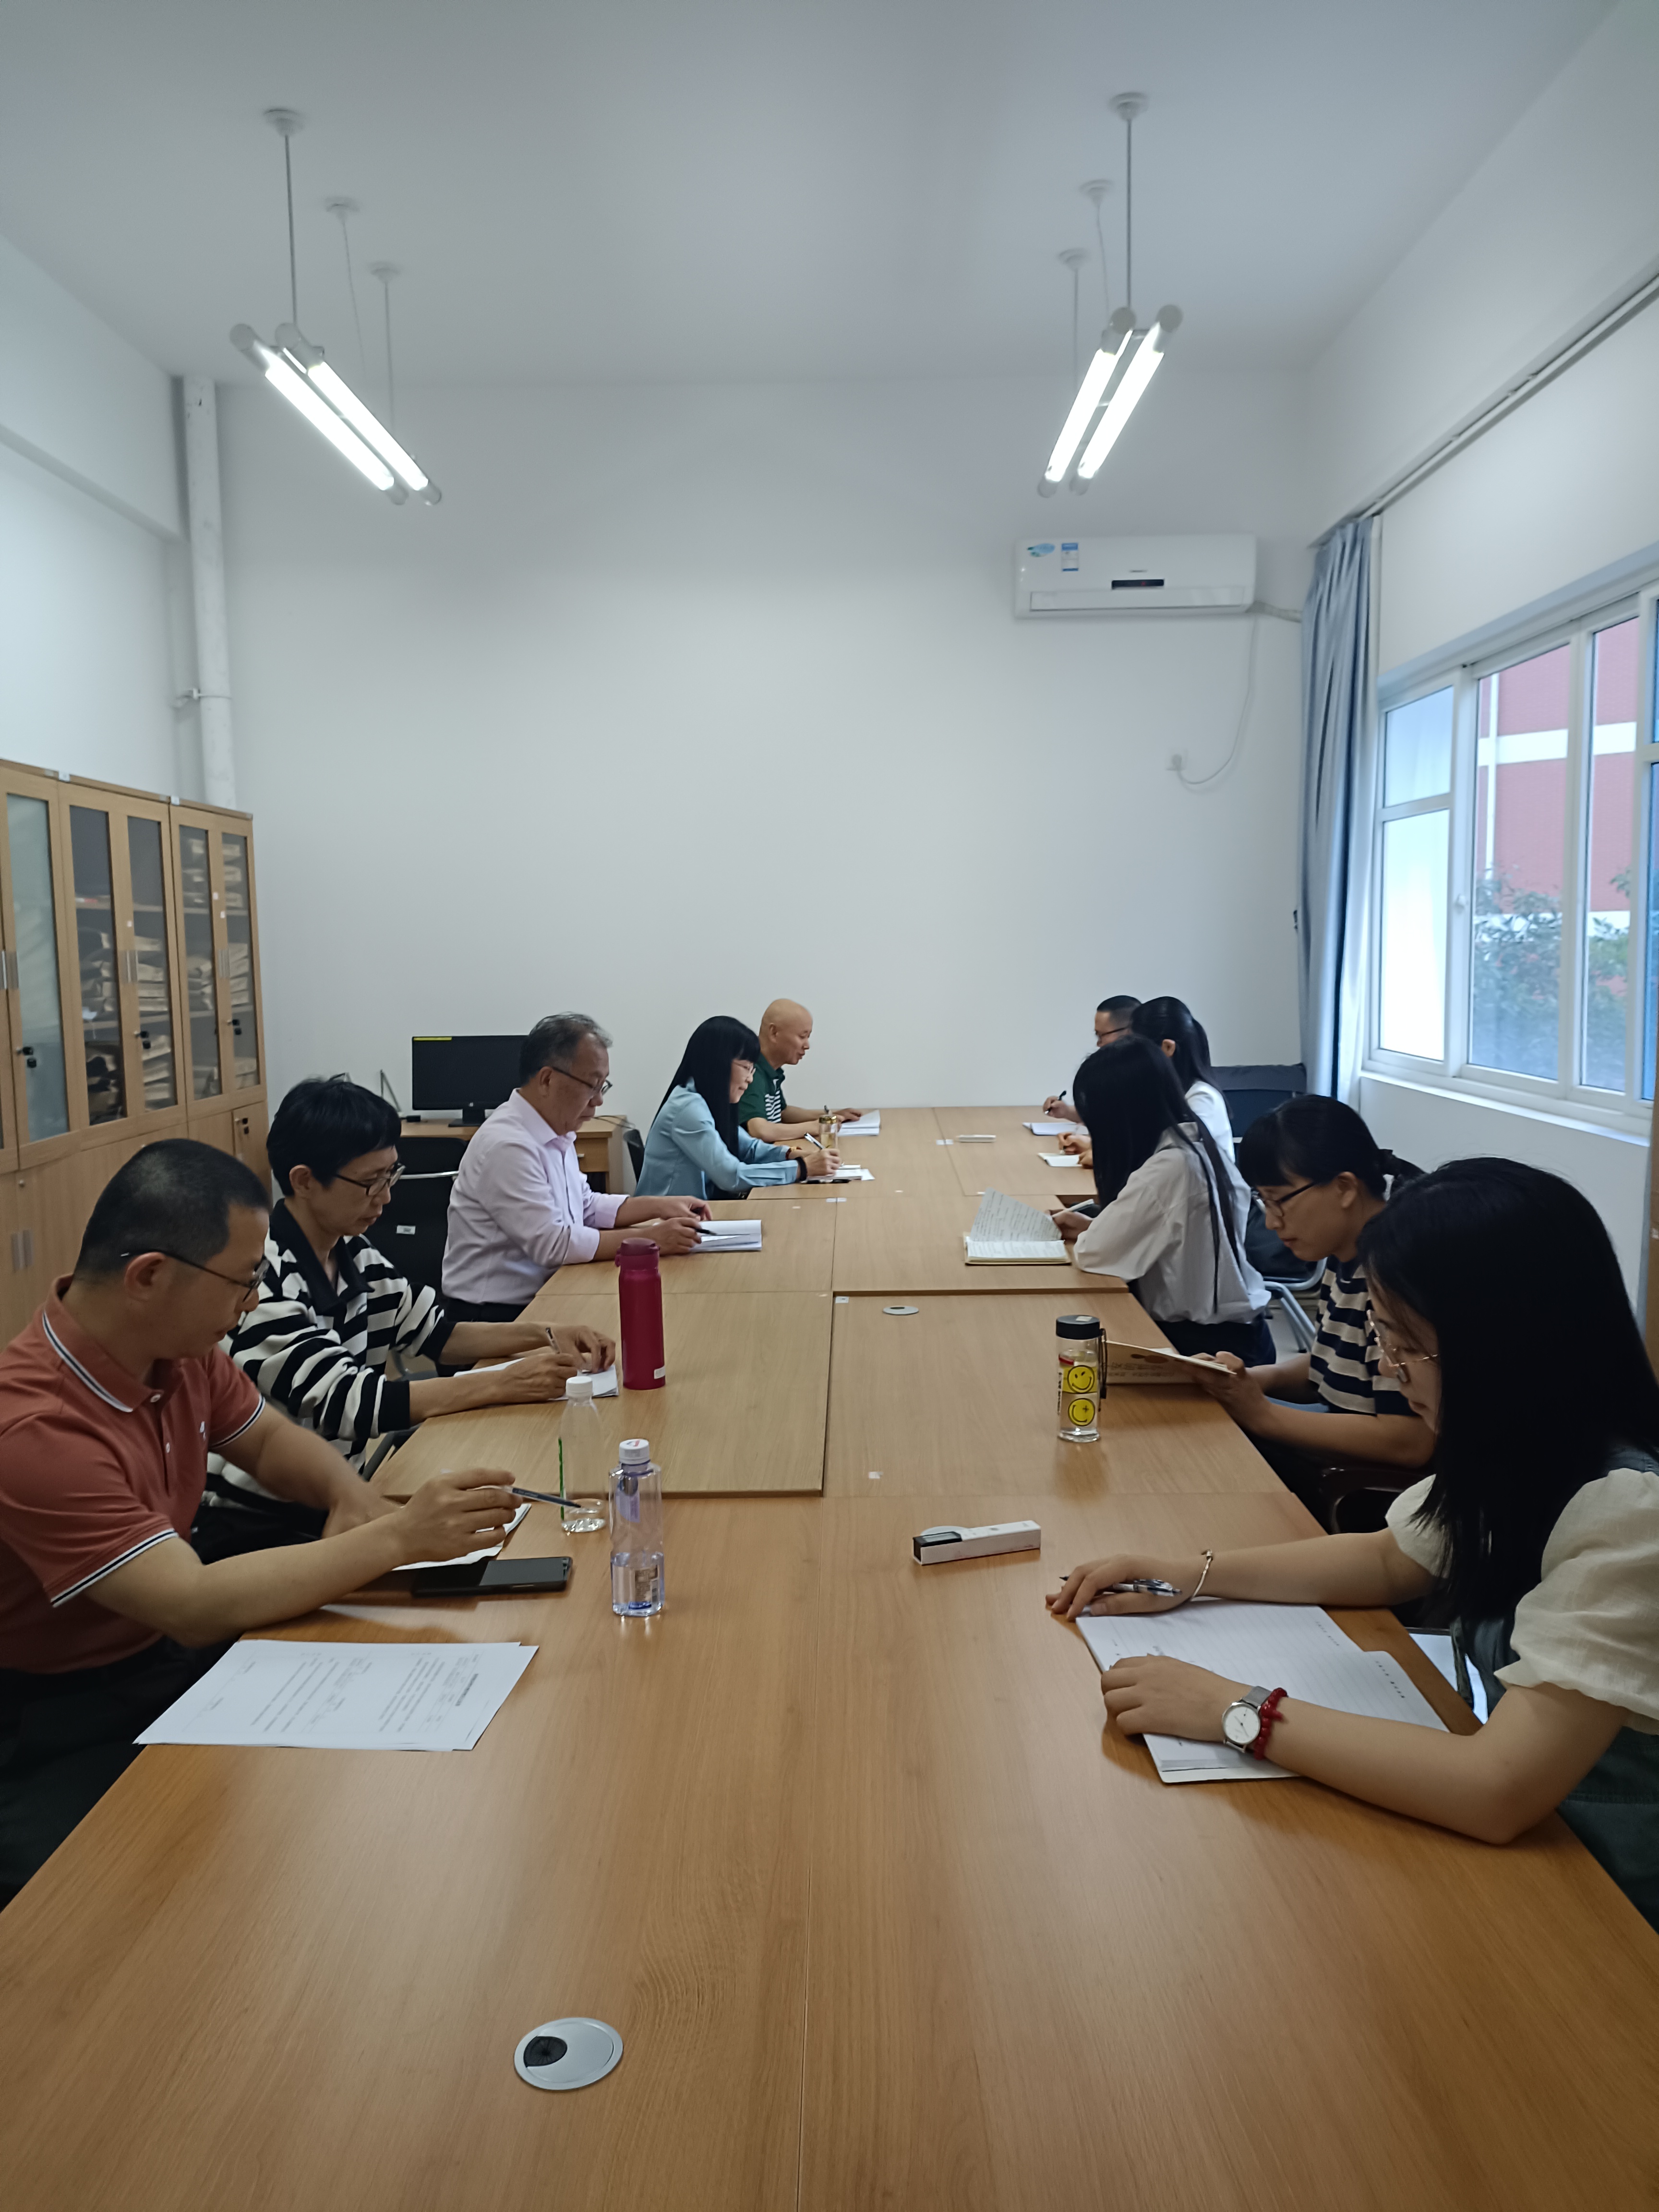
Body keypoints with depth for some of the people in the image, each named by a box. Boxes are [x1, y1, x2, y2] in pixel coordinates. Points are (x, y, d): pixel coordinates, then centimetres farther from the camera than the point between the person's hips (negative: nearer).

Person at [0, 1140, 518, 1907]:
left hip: (161, 1652, 7)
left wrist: (350, 1495, -9)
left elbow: (271, 1438, 13)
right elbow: (194, 1605, -32)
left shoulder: (178, 1350, -4)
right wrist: (398, 1538, -31)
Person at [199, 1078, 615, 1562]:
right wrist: (501, 1385, -25)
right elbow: (342, 1403, -27)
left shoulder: (350, 1251, 5)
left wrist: (544, 1336, -2)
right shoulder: (261, 1277, -22)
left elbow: (434, 1332, 14)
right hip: (255, 1526, -8)